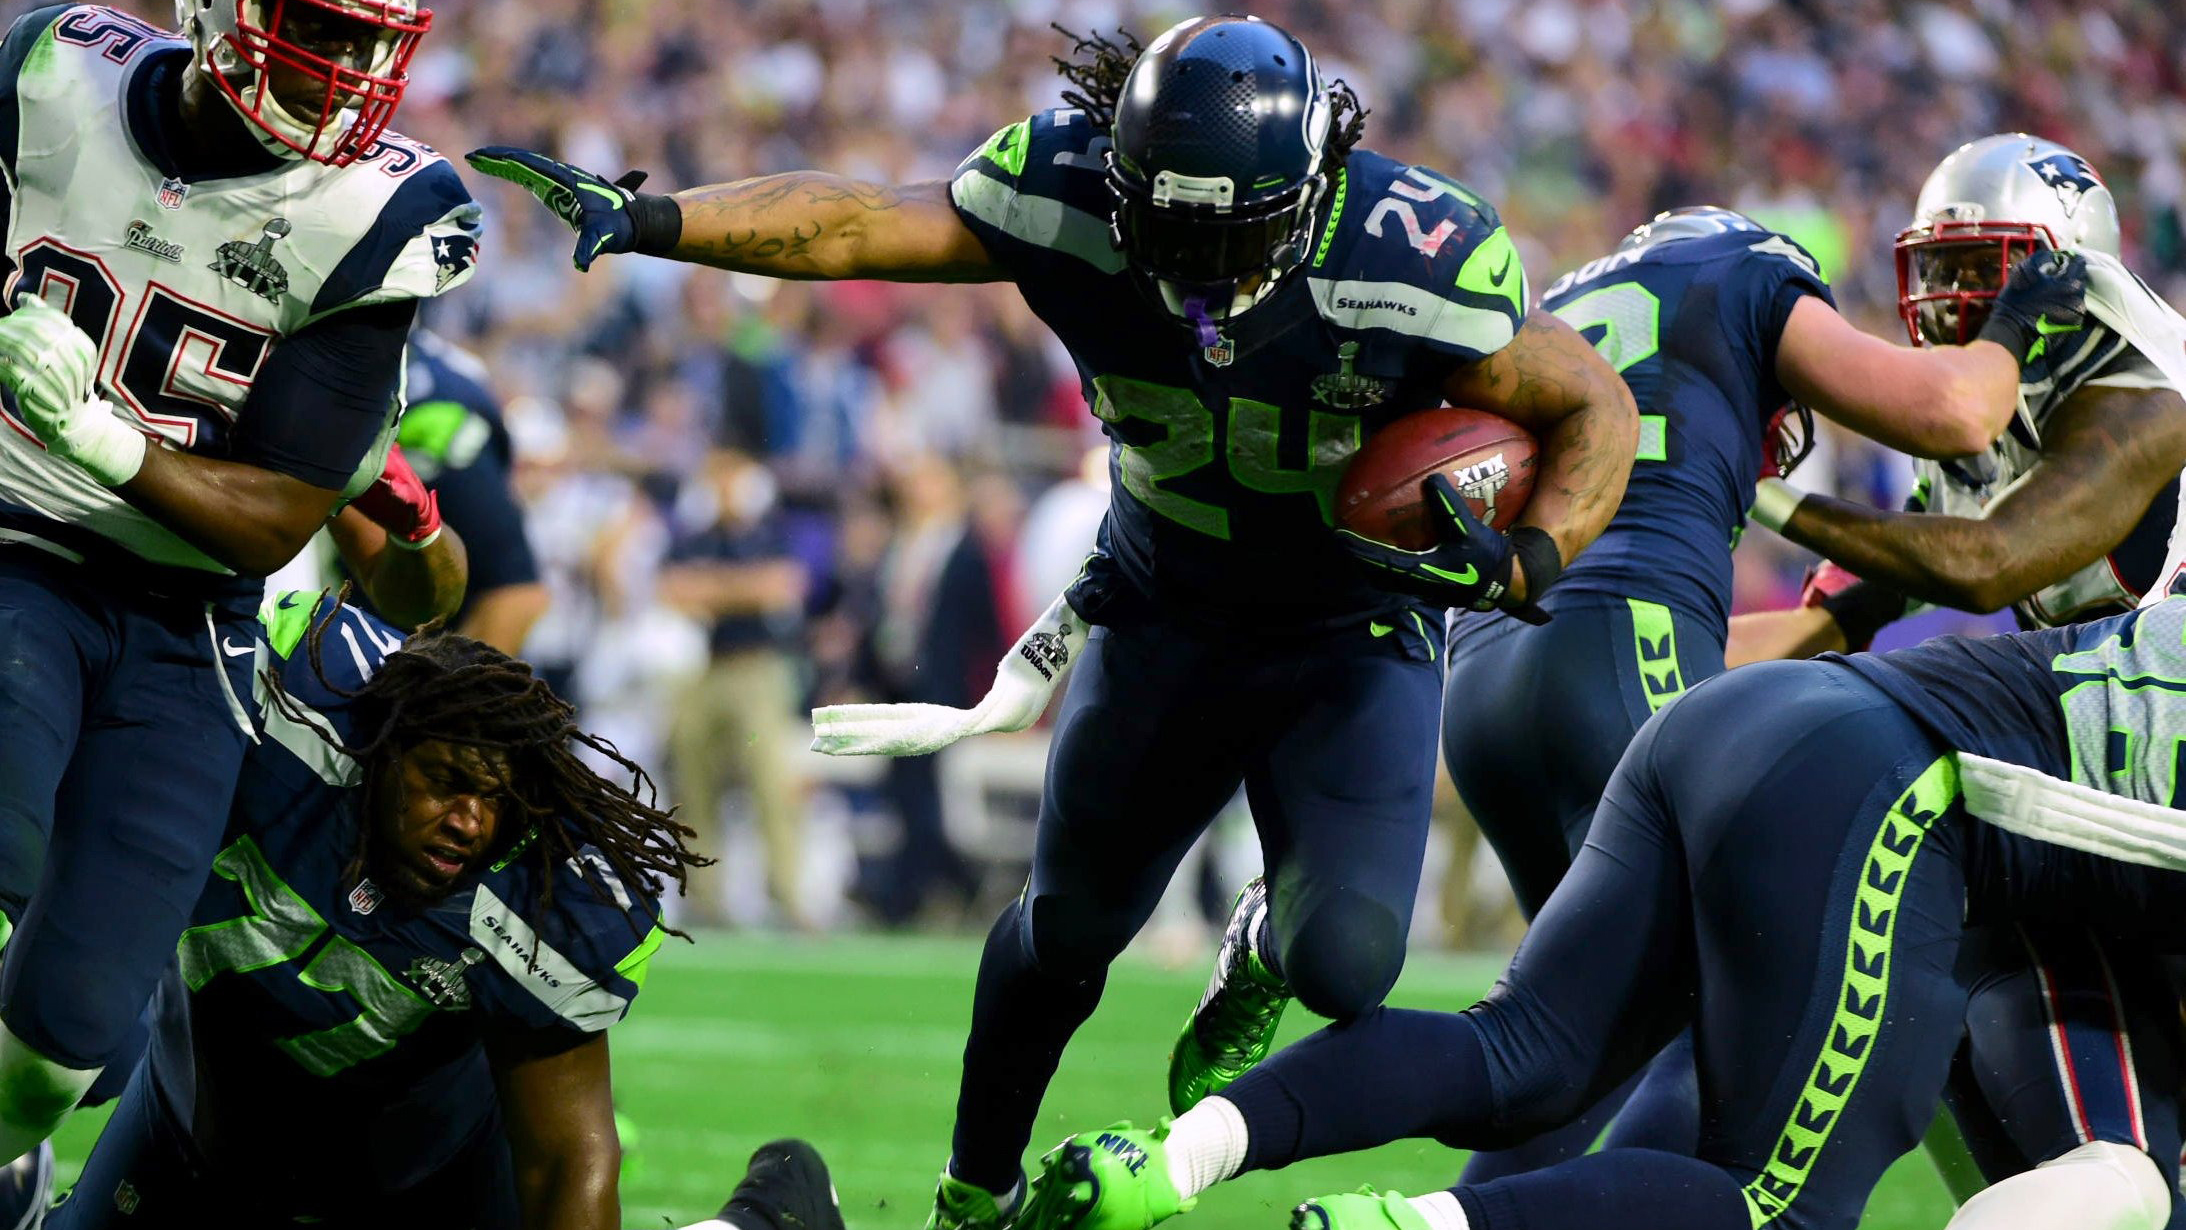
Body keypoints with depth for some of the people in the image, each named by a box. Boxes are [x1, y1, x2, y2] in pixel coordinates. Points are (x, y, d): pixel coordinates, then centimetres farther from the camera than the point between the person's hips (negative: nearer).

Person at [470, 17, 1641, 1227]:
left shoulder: (1416, 260, -31)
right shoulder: (1067, 198, -24)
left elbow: (1597, 409, -20)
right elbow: (854, 223, -22)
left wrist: (1524, 565, -37)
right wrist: (642, 217, -33)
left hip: (1354, 636, -2)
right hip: (1164, 614, 2)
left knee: (1343, 967, -17)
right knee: (1069, 928, 13)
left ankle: (1268, 946, 22)